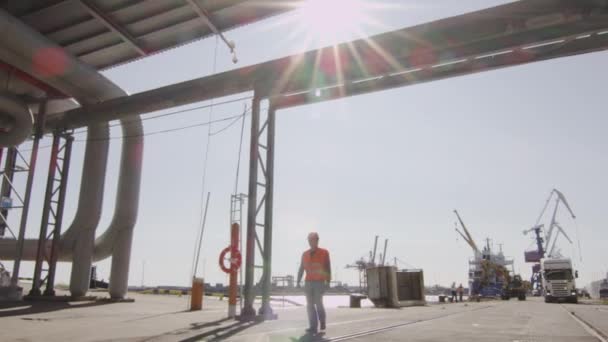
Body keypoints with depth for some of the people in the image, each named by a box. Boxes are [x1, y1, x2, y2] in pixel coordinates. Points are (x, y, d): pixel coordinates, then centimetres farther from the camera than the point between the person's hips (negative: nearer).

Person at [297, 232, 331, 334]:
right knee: (310, 305, -1)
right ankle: (313, 327, 0)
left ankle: (322, 321, 21)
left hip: (319, 282, -3)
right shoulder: (305, 254, 9)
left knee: (318, 303, -6)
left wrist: (328, 281, -11)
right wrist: (298, 282, 2)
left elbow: (328, 268, -4)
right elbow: (301, 269, 9)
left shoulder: (324, 253, -1)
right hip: (308, 282, 4)